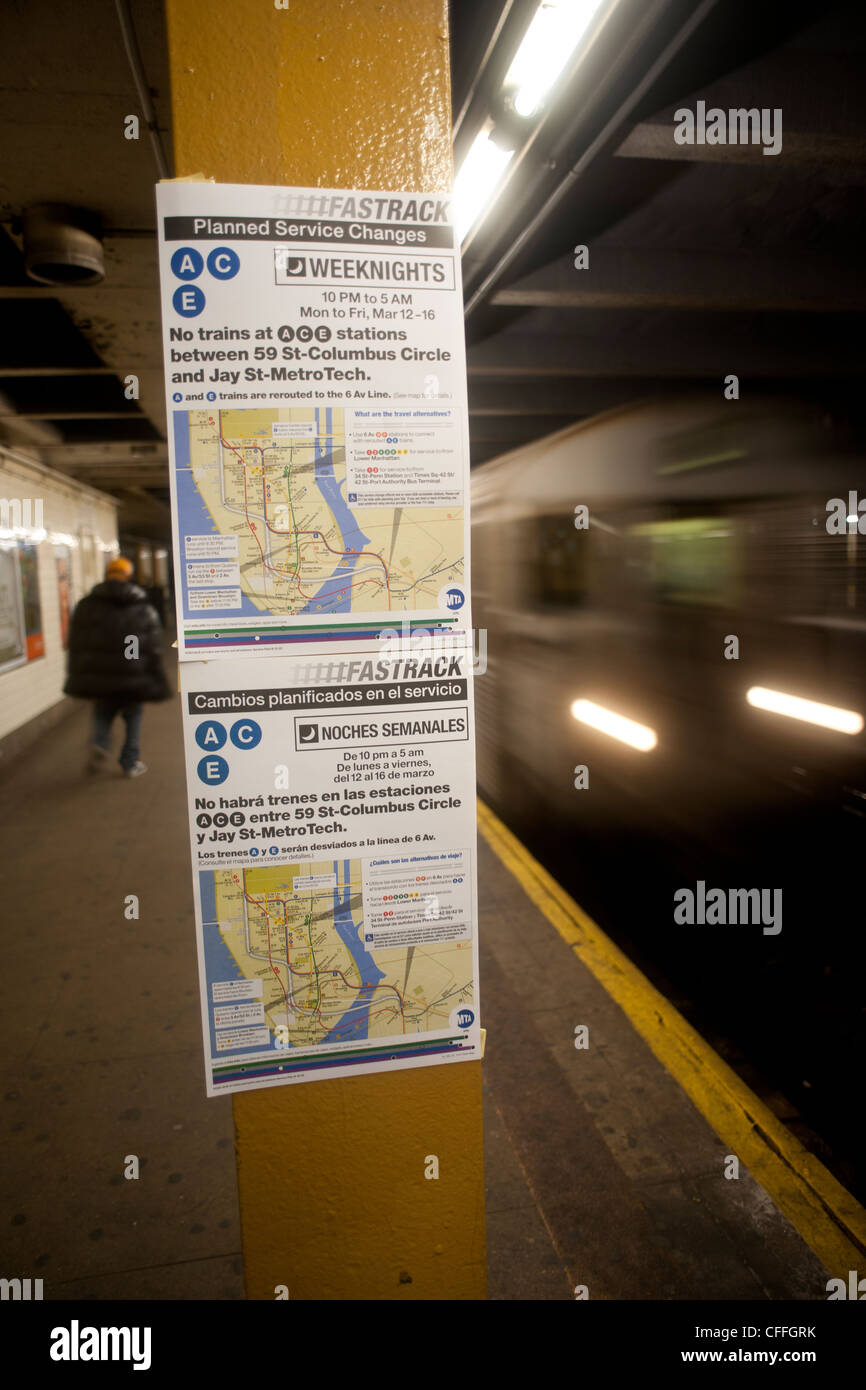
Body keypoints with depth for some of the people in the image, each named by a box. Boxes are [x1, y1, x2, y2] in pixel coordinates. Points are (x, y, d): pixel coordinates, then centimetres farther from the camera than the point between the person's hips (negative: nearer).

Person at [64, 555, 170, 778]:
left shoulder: (86, 606, 5)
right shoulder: (145, 611, 1)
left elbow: (75, 645, 5)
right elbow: (154, 651, -1)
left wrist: (76, 677, 11)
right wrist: (158, 685, 4)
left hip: (98, 678, 2)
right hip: (133, 681, -2)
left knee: (102, 717, 20)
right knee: (133, 719, 14)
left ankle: (100, 746, -6)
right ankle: (130, 764, 15)